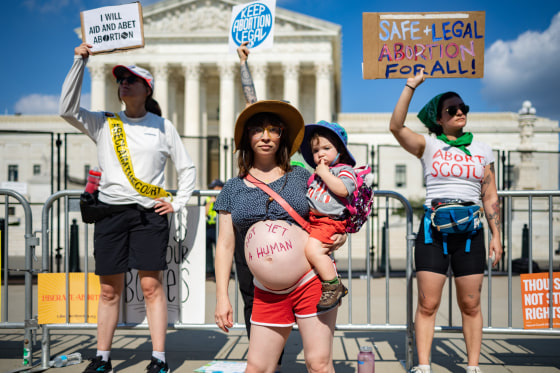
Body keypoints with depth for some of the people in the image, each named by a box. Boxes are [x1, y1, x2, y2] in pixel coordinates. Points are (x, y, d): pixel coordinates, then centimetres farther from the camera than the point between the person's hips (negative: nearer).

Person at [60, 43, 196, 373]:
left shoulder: (163, 126, 8)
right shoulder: (103, 123, 10)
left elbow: (187, 168, 13)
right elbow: (68, 109, -5)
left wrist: (178, 203, 3)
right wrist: (80, 62, -7)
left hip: (150, 213, -1)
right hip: (111, 211, 2)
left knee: (152, 285, -3)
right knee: (110, 289, 6)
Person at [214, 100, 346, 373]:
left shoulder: (300, 177, 6)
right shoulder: (233, 188, 10)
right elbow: (225, 245, 9)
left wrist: (338, 236, -5)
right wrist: (222, 296, 3)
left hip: (312, 281, -2)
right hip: (267, 295, 2)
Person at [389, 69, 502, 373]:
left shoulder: (482, 151, 14)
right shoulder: (428, 145, 6)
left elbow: (490, 197, 13)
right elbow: (396, 127, -11)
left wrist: (496, 235, 7)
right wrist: (411, 85, -11)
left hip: (470, 230, 2)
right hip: (433, 227, -2)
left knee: (470, 305, 4)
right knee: (427, 304, -3)